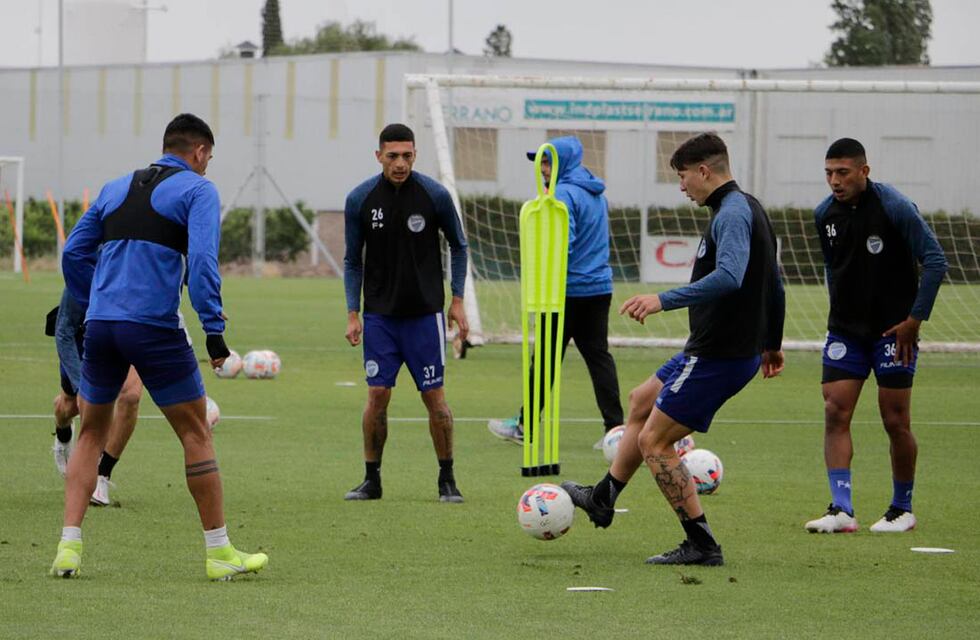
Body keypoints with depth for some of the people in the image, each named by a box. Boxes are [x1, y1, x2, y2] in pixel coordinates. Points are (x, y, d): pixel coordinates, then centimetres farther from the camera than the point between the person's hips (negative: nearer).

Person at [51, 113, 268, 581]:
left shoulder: (115, 189, 20)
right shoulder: (196, 190, 2)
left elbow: (73, 253, 19)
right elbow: (202, 260, -12)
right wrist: (214, 328, -13)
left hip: (100, 326, 5)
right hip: (155, 328, -5)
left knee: (91, 434, 16)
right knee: (196, 434, 5)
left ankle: (69, 546, 5)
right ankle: (219, 552, 7)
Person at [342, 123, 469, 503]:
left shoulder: (435, 196, -7)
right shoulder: (360, 199, -3)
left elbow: (458, 246, 7)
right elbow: (353, 261, 6)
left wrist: (457, 300, 1)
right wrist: (352, 314, -1)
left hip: (425, 314, -1)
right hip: (379, 315, 1)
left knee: (434, 396, -1)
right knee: (377, 394, -2)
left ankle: (447, 480, 10)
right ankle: (371, 479, 10)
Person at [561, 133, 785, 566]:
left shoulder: (732, 213, -19)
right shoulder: (748, 208, 13)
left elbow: (729, 276, -37)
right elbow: (774, 286, 22)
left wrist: (665, 300, -42)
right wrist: (772, 344, 32)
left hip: (717, 356, -11)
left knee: (654, 442, -5)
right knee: (641, 402, 26)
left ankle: (701, 544, -3)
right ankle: (603, 499, 36)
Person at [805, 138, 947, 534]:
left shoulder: (895, 208, -15)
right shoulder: (825, 214, 2)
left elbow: (935, 261, -13)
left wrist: (915, 319, -14)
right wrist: (840, 311, 14)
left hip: (893, 331, -5)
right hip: (845, 330, 5)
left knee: (895, 422, 0)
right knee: (835, 414, -8)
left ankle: (903, 509, 16)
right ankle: (841, 511, -11)